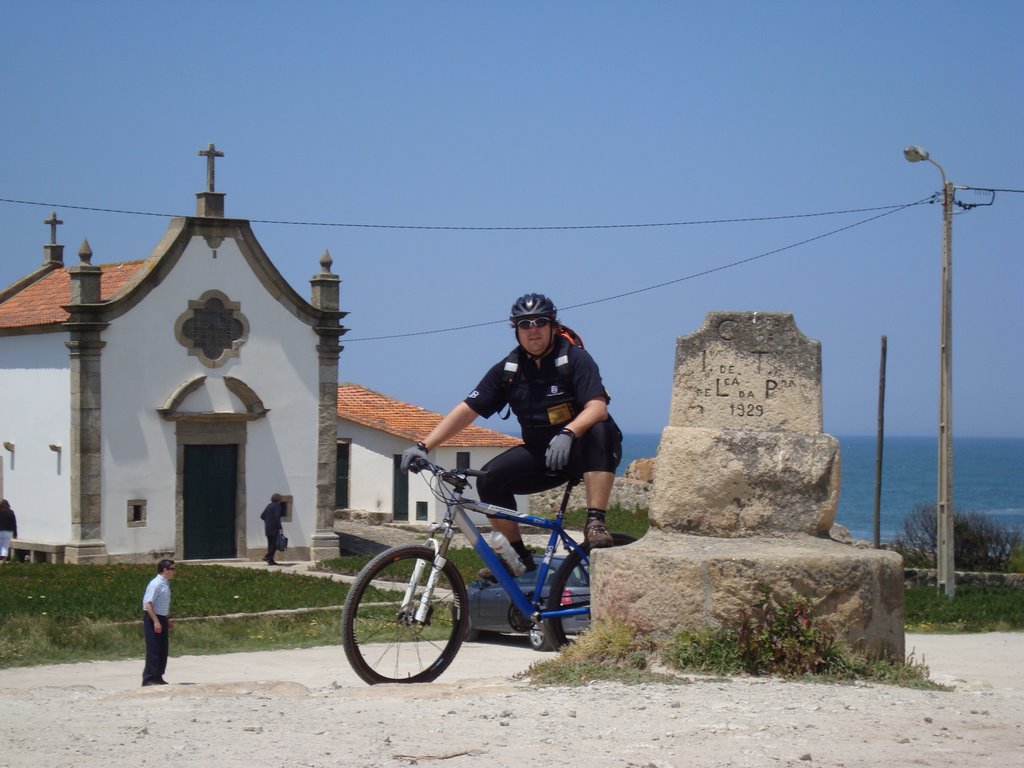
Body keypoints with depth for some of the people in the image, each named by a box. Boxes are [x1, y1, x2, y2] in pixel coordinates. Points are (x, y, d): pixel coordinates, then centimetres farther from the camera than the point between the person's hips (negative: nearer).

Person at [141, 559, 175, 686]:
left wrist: (167, 620, 22)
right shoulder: (156, 584, -17)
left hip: (162, 618, 9)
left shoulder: (166, 584, 11)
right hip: (153, 618, -9)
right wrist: (156, 621, -25)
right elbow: (148, 604, -22)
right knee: (153, 650, -7)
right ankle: (149, 679, -2)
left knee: (164, 649, 12)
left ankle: (158, 677, 20)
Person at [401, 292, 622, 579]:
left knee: (600, 432, -37)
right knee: (490, 478, -18)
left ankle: (595, 523, -35)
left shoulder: (574, 358, -12)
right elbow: (467, 410, -2)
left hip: (582, 449, -4)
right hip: (540, 452, 4)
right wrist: (423, 446, -12)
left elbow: (597, 407, -25)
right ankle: (518, 556, -3)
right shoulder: (508, 369, -1)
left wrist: (567, 433, -45)